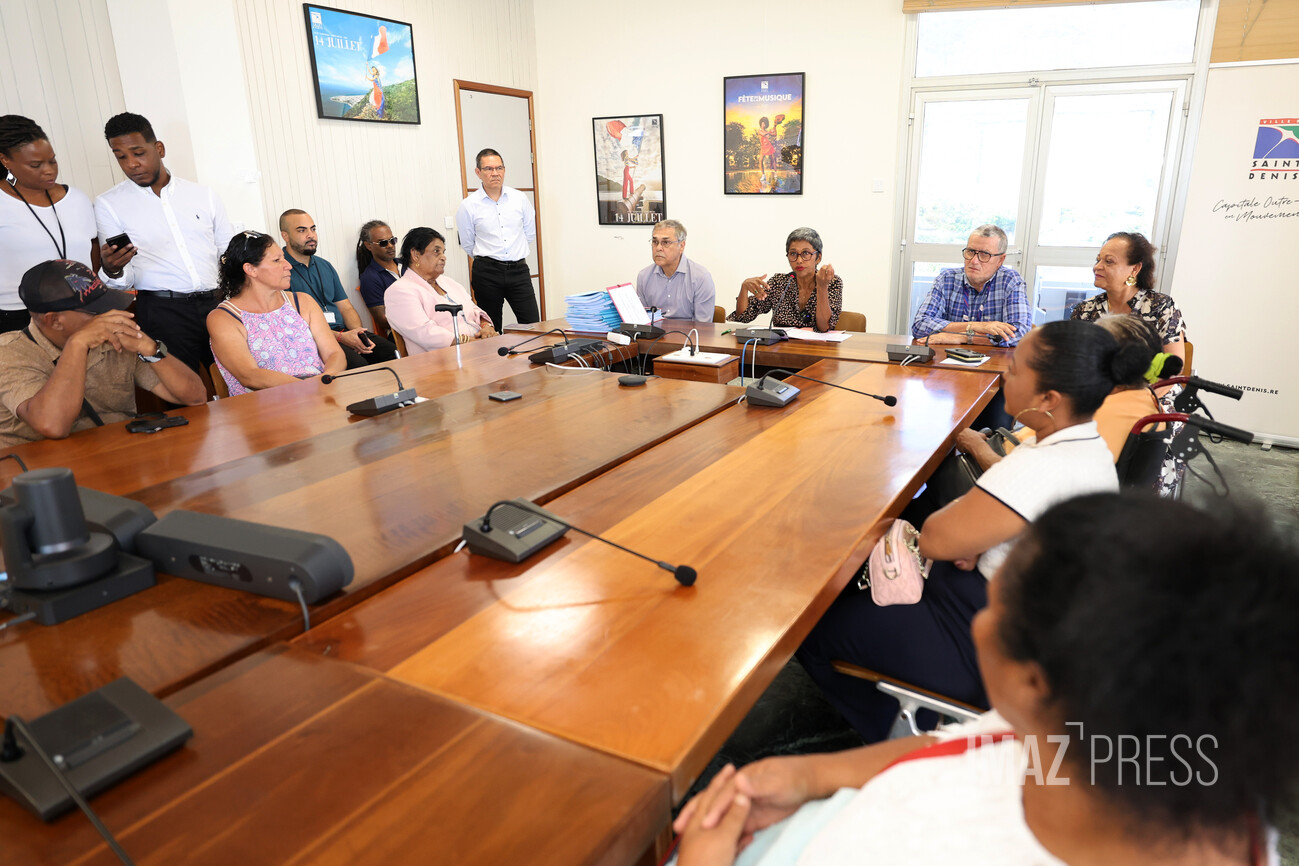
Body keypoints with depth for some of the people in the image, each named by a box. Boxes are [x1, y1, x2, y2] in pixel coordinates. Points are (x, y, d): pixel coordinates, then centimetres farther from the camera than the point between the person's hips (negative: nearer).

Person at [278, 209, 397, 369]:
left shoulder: (325, 265, 21)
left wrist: (358, 331, -5)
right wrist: (340, 337, -18)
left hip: (343, 331, 6)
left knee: (392, 352, -19)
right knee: (357, 362, -34)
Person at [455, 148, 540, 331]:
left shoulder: (520, 199, 6)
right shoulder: (468, 206, 0)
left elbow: (530, 235, 16)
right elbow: (467, 245, 10)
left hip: (518, 270, 2)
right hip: (486, 274, -1)